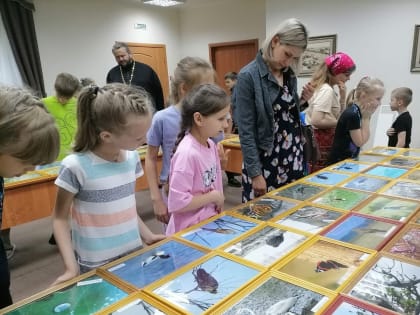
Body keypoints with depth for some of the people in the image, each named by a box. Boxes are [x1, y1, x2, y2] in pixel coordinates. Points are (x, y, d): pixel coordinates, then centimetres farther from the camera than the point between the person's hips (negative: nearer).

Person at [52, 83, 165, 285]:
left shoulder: (132, 157, -3)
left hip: (134, 255, 5)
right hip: (95, 266, -5)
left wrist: (147, 235, 6)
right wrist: (71, 266, -17)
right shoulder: (76, 167, -20)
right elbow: (60, 217, -9)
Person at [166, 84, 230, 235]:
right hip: (191, 230, -8)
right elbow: (177, 203, -26)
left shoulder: (211, 144, 0)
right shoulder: (187, 153, -25)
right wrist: (213, 197, -18)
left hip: (210, 222, 8)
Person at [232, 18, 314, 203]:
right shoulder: (248, 76, -13)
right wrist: (255, 173, -15)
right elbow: (246, 131, -15)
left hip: (294, 155, 6)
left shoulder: (290, 75, 7)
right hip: (266, 158, -6)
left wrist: (301, 101, -2)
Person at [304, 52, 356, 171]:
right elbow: (316, 120, -26)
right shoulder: (327, 90, -16)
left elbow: (340, 114, 16)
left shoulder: (328, 89, 13)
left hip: (325, 139, 10)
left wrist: (343, 96, 2)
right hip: (321, 141, -10)